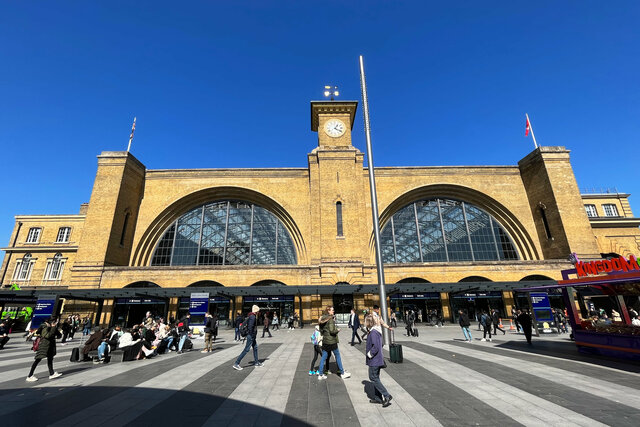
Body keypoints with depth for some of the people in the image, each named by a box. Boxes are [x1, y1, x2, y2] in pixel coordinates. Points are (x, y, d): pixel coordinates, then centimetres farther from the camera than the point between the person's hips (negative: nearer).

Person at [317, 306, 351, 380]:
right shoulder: (330, 319, -18)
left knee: (324, 357, 12)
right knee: (337, 356, 9)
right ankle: (342, 373, 20)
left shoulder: (322, 319, 7)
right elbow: (332, 331, -24)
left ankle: (321, 374, 17)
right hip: (331, 341, -7)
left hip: (325, 341, 7)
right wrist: (337, 330, -6)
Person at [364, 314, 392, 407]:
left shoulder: (373, 332, -22)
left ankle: (387, 396, 1)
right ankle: (378, 398, 25)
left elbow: (376, 347, -30)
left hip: (374, 360, -10)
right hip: (378, 359, 10)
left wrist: (370, 354, -16)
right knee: (375, 378, 17)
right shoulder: (377, 331, 9)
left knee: (373, 378, 0)